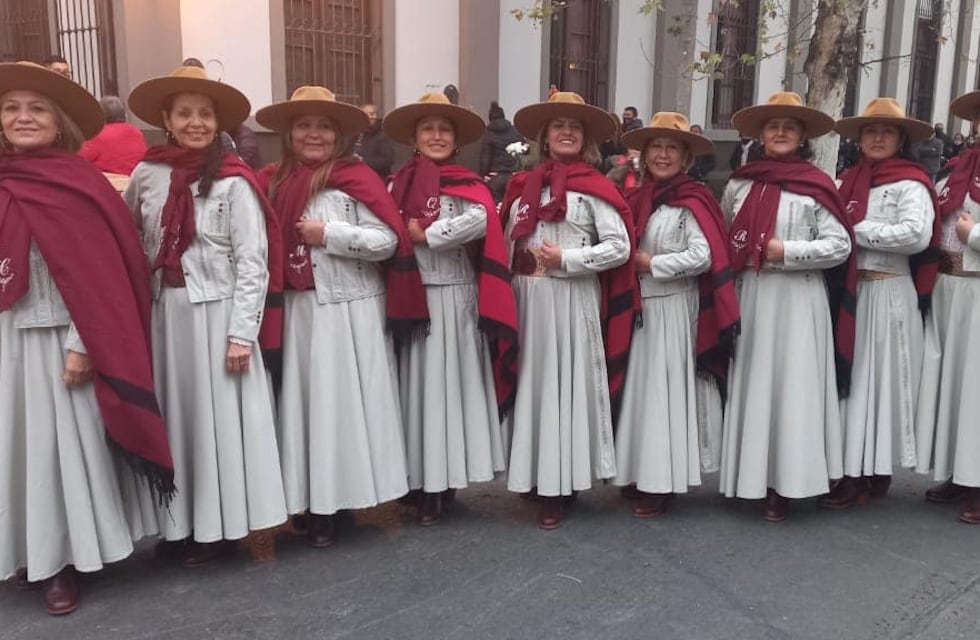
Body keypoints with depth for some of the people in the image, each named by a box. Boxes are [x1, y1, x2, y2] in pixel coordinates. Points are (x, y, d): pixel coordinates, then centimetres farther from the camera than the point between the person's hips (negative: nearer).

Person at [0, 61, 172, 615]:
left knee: (64, 442, 2)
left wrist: (84, 344, -17)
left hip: (57, 337, -5)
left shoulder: (78, 186, -8)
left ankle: (64, 563, 14)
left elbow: (100, 273, -12)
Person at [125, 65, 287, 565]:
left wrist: (242, 332, -14)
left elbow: (253, 263, -10)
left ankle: (218, 525, 18)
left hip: (218, 312, -4)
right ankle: (179, 523, 25)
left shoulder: (233, 182, -9)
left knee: (218, 417, 4)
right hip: (165, 313, 5)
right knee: (173, 416, 11)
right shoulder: (146, 175, 4)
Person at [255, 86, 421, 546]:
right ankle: (312, 500, 20)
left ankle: (335, 505, 11)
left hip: (350, 310, -5)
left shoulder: (356, 178, -6)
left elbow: (388, 240, -13)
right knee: (304, 401, 9)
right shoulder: (276, 182, 9)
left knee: (344, 401, 0)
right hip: (298, 311, 5)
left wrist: (329, 234, -14)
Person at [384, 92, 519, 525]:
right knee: (418, 384, 5)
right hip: (412, 297, 3)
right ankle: (420, 481, 14)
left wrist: (425, 235, -15)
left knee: (453, 383, 1)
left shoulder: (469, 184, 0)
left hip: (456, 298, -2)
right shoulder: (399, 183, 9)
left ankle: (446, 477, 12)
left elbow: (480, 221, -21)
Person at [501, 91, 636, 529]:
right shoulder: (523, 185, 11)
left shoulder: (594, 188, -1)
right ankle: (536, 476, 21)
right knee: (531, 382, 8)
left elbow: (620, 247, -6)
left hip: (573, 301, -4)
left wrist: (565, 258, -12)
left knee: (567, 385, 0)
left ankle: (559, 484, 8)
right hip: (528, 300, 4)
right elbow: (506, 243, 14)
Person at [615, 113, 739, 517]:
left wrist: (650, 263, -14)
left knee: (665, 389, -1)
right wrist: (631, 264, -4)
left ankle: (661, 483, 9)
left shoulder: (691, 202, -10)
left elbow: (703, 257, -19)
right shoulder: (638, 198, 10)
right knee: (639, 388, 11)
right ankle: (639, 473, 23)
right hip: (638, 307, 7)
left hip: (673, 309, -7)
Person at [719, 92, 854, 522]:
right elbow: (723, 239, 18)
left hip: (798, 301, -3)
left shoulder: (816, 186, -2)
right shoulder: (739, 184, 7)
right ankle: (753, 476, 18)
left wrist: (787, 252, -13)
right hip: (750, 298, 3)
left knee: (791, 386, 0)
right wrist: (739, 261, 2)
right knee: (752, 383, 7)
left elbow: (840, 245, -5)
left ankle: (784, 484, 9)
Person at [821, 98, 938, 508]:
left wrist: (859, 231, -15)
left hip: (888, 294, -6)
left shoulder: (909, 184, -7)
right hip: (849, 291, 6)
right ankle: (855, 468, 19)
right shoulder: (849, 181, 12)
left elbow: (917, 235, -21)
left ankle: (872, 472, 7)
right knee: (852, 377, 9)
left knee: (878, 378, -1)